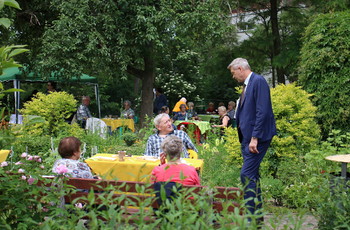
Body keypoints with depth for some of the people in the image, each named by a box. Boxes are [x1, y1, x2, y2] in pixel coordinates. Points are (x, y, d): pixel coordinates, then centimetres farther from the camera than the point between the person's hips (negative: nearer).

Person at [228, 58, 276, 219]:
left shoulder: (258, 81, -12)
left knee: (247, 175, -12)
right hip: (247, 138, 10)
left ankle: (252, 214, -7)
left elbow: (262, 112, -20)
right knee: (252, 175, 13)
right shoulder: (246, 85, 17)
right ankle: (257, 213, 22)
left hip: (256, 138, -10)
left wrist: (255, 138, -22)